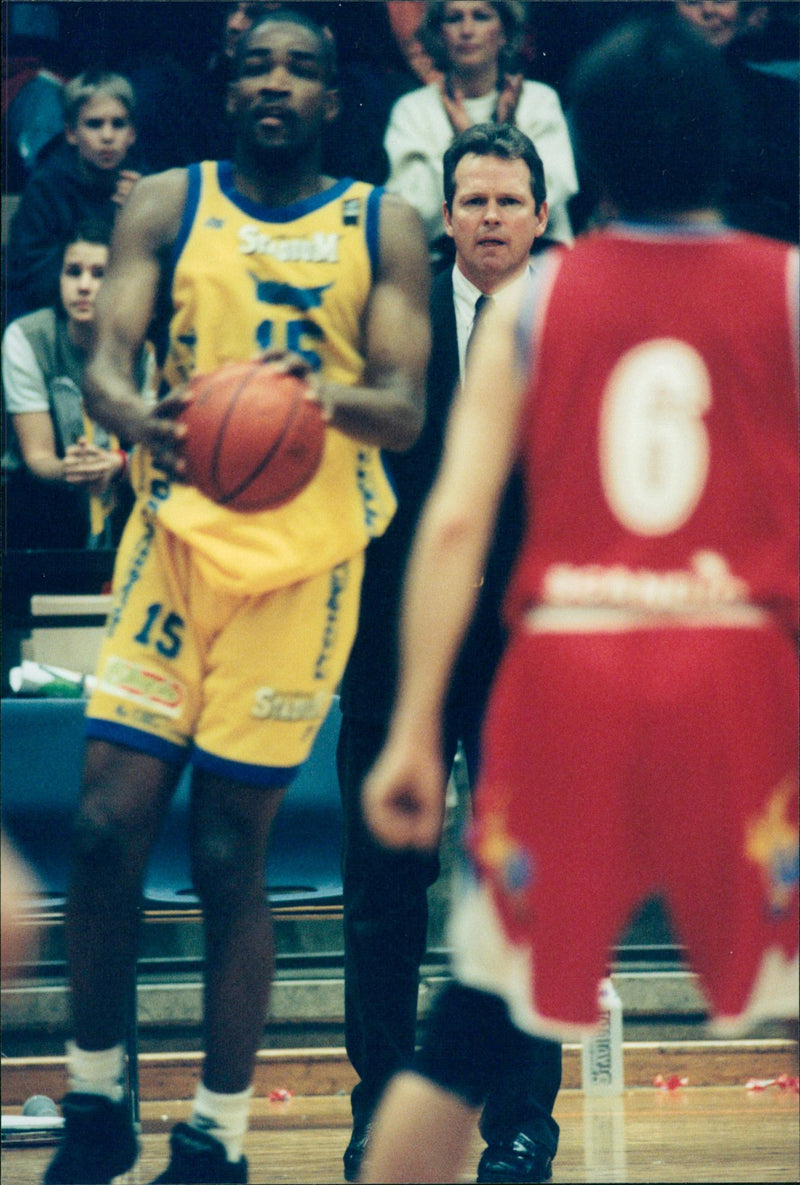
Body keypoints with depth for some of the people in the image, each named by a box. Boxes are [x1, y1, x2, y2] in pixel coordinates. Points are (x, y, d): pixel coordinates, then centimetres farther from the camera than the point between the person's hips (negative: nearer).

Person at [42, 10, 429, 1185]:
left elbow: (405, 410, -4)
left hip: (306, 557, -1)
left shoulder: (382, 228, 3)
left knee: (230, 850, -1)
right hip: (179, 529, 1)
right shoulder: (167, 206, 5)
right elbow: (105, 361, -7)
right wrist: (136, 415, -31)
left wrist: (334, 398, -28)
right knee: (109, 825, -6)